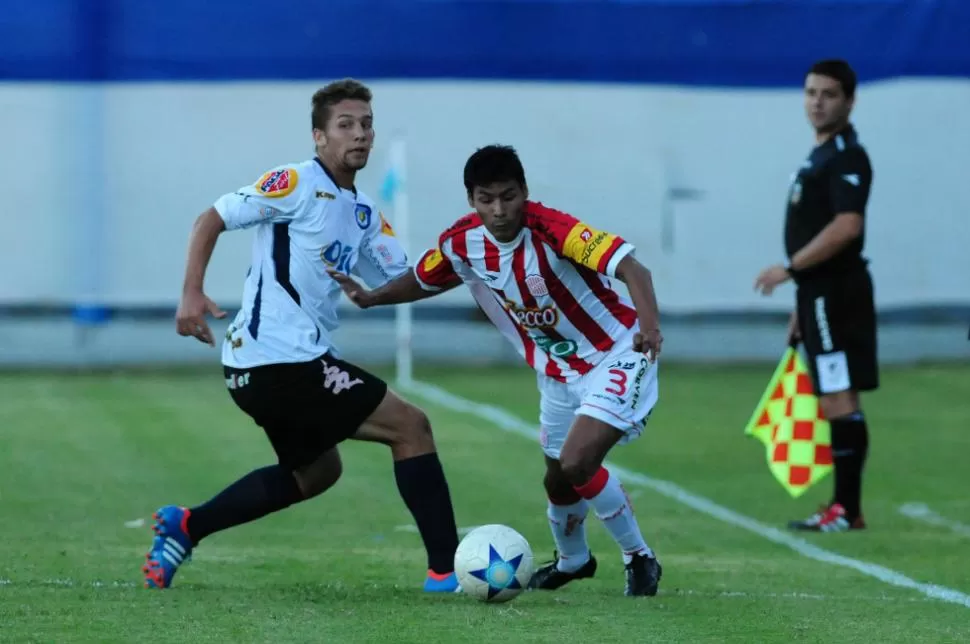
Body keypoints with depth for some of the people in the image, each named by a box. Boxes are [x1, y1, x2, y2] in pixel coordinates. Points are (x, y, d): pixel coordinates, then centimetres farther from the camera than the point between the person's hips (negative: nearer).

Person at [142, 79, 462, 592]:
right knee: (410, 427, -8)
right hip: (279, 359, -10)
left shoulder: (364, 213, 16)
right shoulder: (297, 184, -10)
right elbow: (211, 220, -9)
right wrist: (192, 293, -21)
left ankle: (184, 527, 25)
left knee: (316, 472, 28)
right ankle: (446, 569, -8)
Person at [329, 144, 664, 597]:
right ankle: (571, 561, 49)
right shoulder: (462, 243, -12)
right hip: (557, 371, 7)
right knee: (558, 479, 17)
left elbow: (630, 268, -40)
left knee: (578, 463, -23)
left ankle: (639, 558, 0)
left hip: (616, 354, -7)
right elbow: (423, 280, 11)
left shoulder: (549, 229, -30)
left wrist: (649, 322, -56)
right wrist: (369, 298, -4)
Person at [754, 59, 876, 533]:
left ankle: (848, 509, -10)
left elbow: (847, 226, -24)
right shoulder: (820, 156, 19)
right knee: (834, 402, 11)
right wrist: (801, 307, 23)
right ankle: (843, 506, 13)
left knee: (840, 401, -10)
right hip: (820, 294, 10)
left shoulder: (847, 156, -12)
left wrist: (789, 269, -19)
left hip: (836, 294, -10)